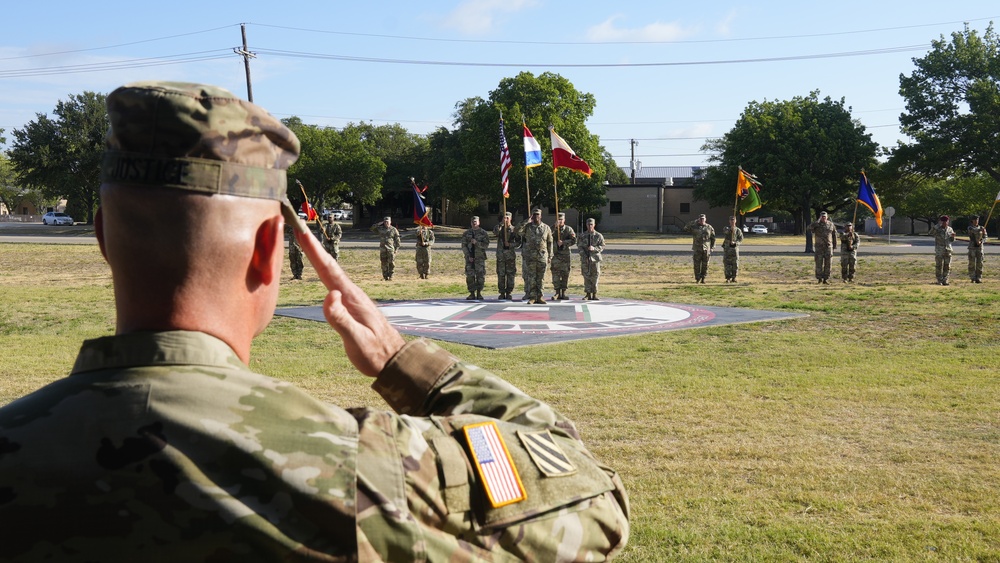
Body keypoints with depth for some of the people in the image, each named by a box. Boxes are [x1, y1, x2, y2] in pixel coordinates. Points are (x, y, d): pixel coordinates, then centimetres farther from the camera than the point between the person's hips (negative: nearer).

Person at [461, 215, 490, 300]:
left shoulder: (483, 233, 4)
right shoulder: (466, 233, 9)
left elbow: (486, 245, -4)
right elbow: (464, 246, 5)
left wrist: (476, 243, -18)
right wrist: (468, 256, -6)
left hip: (480, 258, -1)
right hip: (469, 257, 1)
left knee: (480, 275, -4)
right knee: (470, 275, -2)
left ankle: (479, 293, 5)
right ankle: (472, 293, 4)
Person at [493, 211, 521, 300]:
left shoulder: (514, 229, 4)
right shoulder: (499, 228, 7)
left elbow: (518, 243, 1)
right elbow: (495, 232, -18)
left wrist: (510, 244, -14)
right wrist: (502, 223, -24)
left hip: (511, 255, -1)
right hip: (500, 255, 1)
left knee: (510, 275, 0)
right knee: (500, 274, 2)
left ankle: (509, 293, 7)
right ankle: (502, 293, 8)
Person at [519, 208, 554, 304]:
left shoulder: (546, 228, 8)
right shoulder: (527, 227, 6)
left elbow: (550, 243, 10)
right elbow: (518, 231, -14)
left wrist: (550, 256, 6)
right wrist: (527, 222, -11)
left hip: (542, 256, 1)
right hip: (530, 256, -1)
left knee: (541, 278, 4)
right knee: (531, 277, -2)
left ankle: (539, 297, 11)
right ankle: (532, 297, 2)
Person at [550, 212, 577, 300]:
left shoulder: (568, 229, 6)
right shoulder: (553, 229, 8)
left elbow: (574, 240, -4)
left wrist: (563, 242, -15)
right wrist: (555, 229, -13)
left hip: (566, 255, 0)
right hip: (556, 255, 0)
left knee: (565, 275, 2)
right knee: (555, 274, -6)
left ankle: (563, 293, 9)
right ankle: (557, 293, -1)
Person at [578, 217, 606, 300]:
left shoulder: (599, 236, 4)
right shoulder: (582, 235, 7)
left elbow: (602, 246, 2)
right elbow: (579, 246, 7)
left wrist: (594, 248, -17)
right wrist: (584, 255, -6)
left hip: (595, 258, -1)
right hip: (585, 259, 1)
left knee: (595, 276, -3)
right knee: (586, 276, 1)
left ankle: (594, 294, 4)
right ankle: (588, 294, 7)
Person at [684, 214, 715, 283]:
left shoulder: (709, 227, 9)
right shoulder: (694, 227, 5)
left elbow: (713, 238, 13)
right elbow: (686, 228, -11)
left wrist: (712, 247, 6)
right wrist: (694, 222, -12)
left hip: (706, 249, 1)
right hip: (697, 249, -1)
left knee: (705, 265, 2)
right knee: (697, 265, -2)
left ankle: (703, 279, 11)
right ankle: (697, 279, 6)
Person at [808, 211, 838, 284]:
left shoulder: (831, 224, 7)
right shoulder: (817, 224, 0)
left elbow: (834, 235, 13)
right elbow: (810, 227, -22)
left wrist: (835, 245, 10)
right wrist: (818, 220, -19)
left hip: (829, 246, 2)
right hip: (819, 246, -2)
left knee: (828, 263, 1)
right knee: (819, 263, -5)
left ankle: (826, 279, 6)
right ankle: (819, 278, 3)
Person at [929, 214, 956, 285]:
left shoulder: (949, 229, 8)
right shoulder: (937, 228, -3)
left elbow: (951, 240, 8)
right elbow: (931, 233, -25)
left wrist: (953, 236, -15)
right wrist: (938, 225, -28)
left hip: (948, 250, 3)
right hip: (939, 250, -3)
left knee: (947, 266, 1)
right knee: (939, 266, 0)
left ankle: (945, 280, 6)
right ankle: (939, 281, 7)